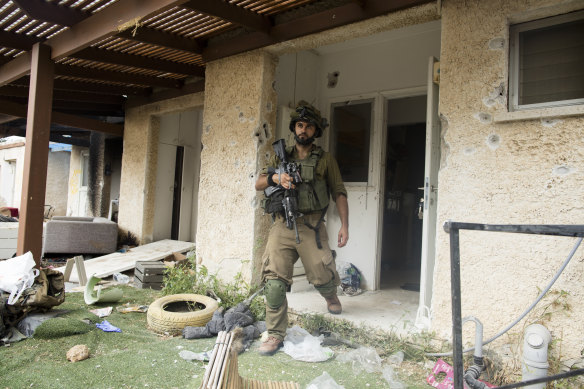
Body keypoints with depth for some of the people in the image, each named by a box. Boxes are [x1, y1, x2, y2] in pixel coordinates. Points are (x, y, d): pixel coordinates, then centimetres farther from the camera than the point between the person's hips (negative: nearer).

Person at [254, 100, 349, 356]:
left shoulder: (325, 160, 9)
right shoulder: (281, 157, 16)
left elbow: (339, 193, 7)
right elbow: (258, 184, 11)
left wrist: (344, 225, -2)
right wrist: (275, 177, -11)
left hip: (311, 226, -1)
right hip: (282, 225, 2)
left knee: (322, 276, -1)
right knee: (274, 281, -6)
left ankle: (330, 294, 37)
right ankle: (275, 335, 7)